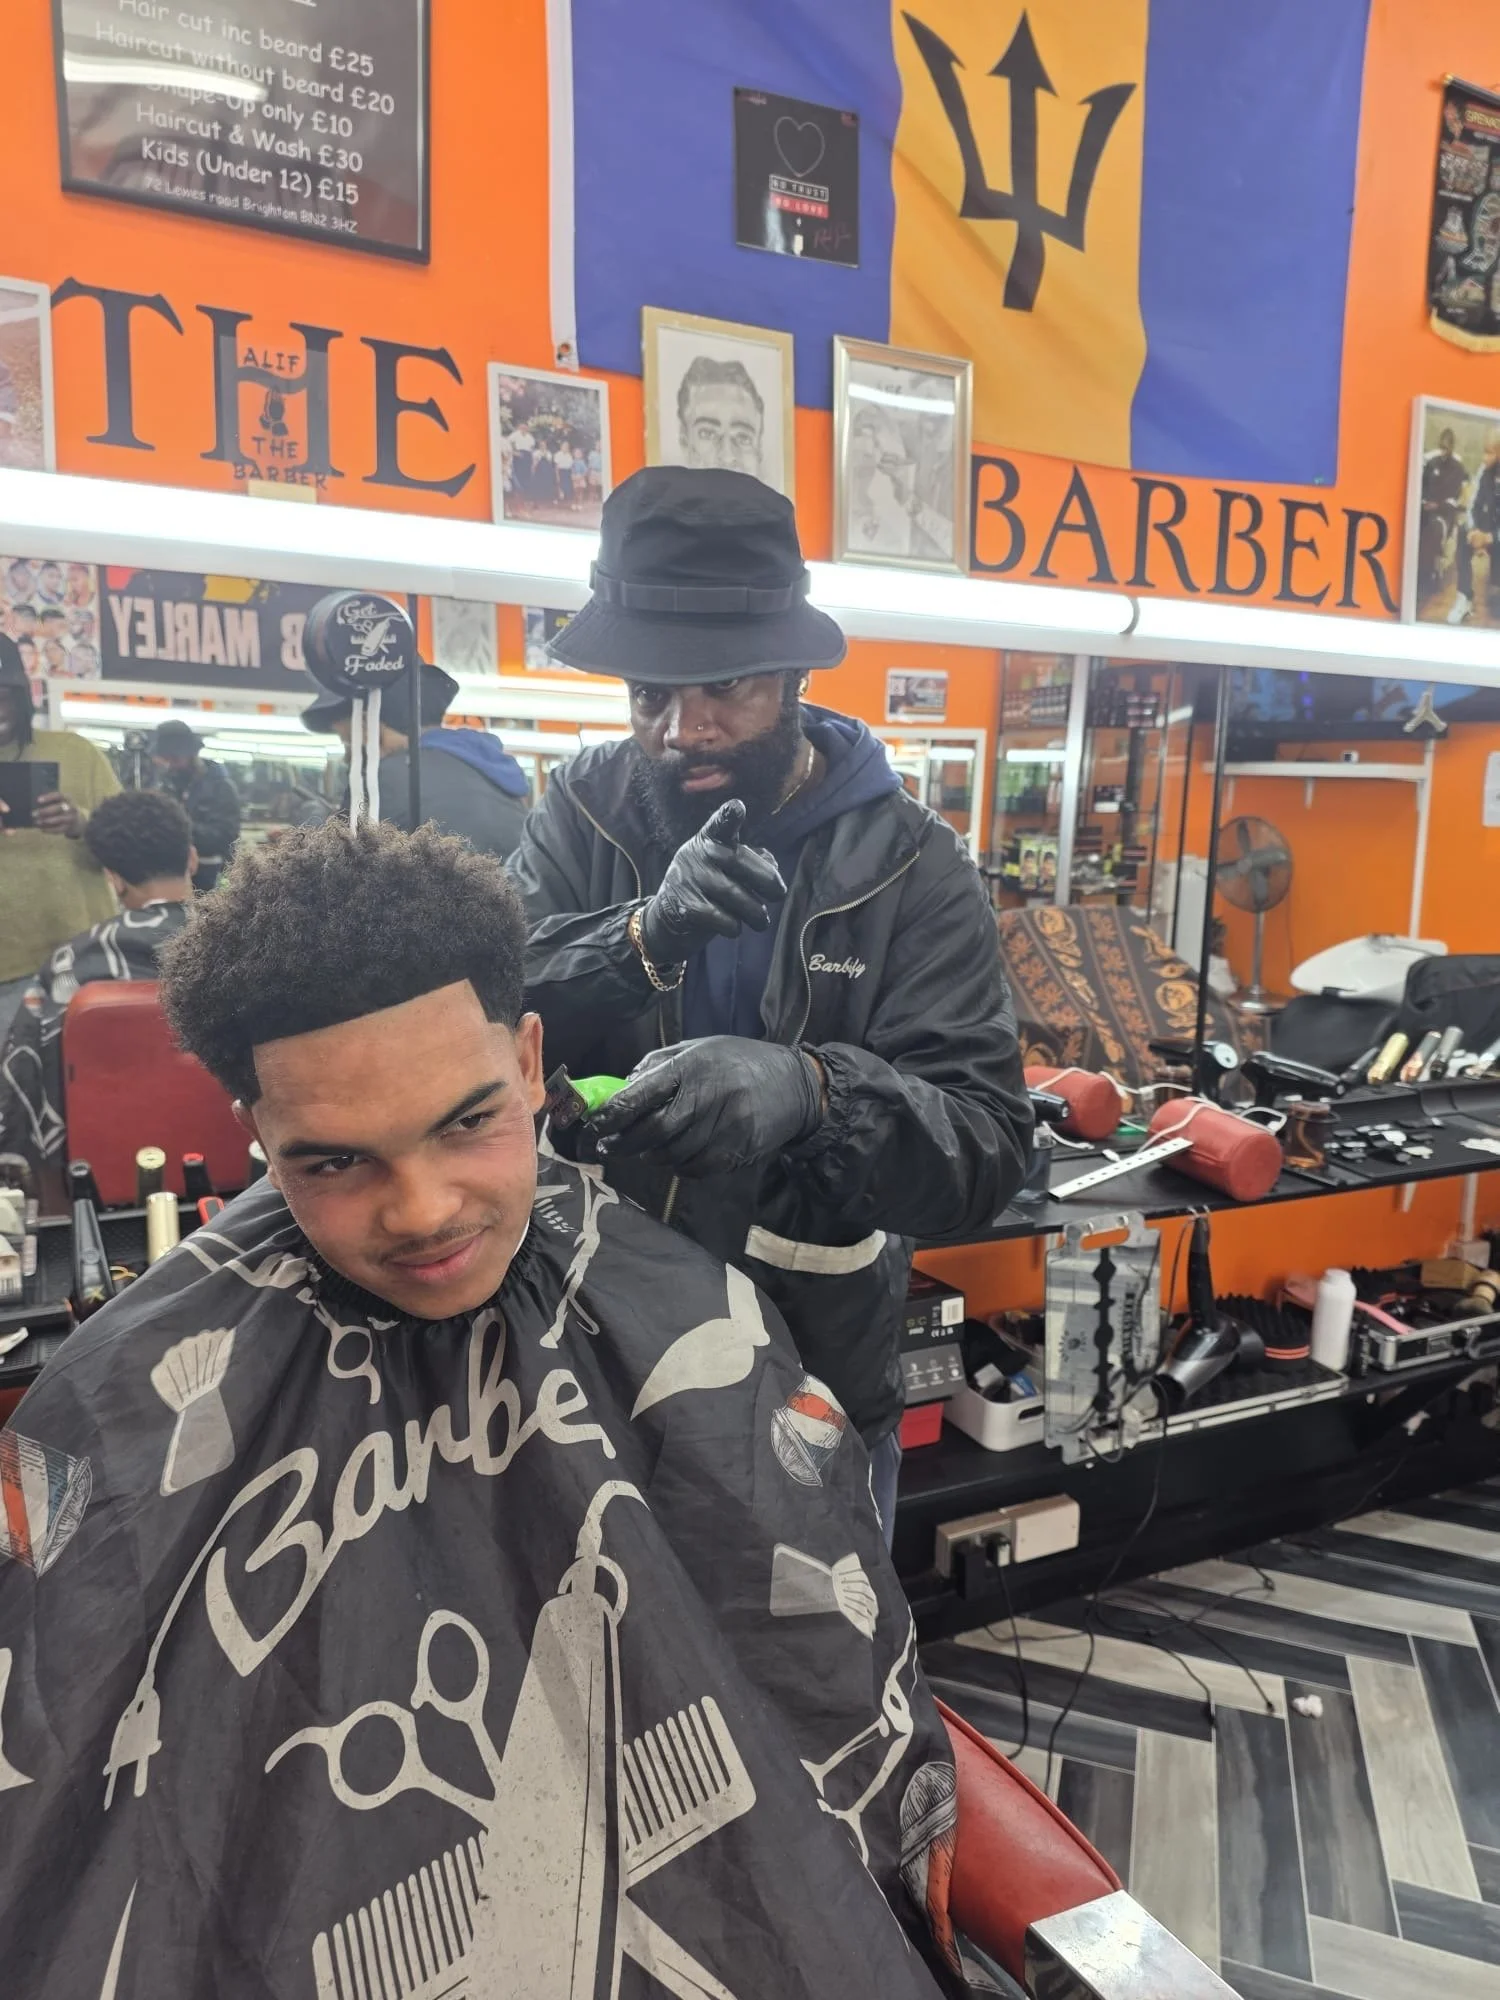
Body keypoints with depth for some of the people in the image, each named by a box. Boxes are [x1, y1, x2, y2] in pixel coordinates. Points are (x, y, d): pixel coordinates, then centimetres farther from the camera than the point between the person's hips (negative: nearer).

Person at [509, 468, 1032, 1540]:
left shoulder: (913, 864, -12)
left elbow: (987, 1151, -19)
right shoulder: (583, 809, -5)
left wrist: (810, 1087, -40)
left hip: (814, 1378, -1)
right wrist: (644, 936, -32)